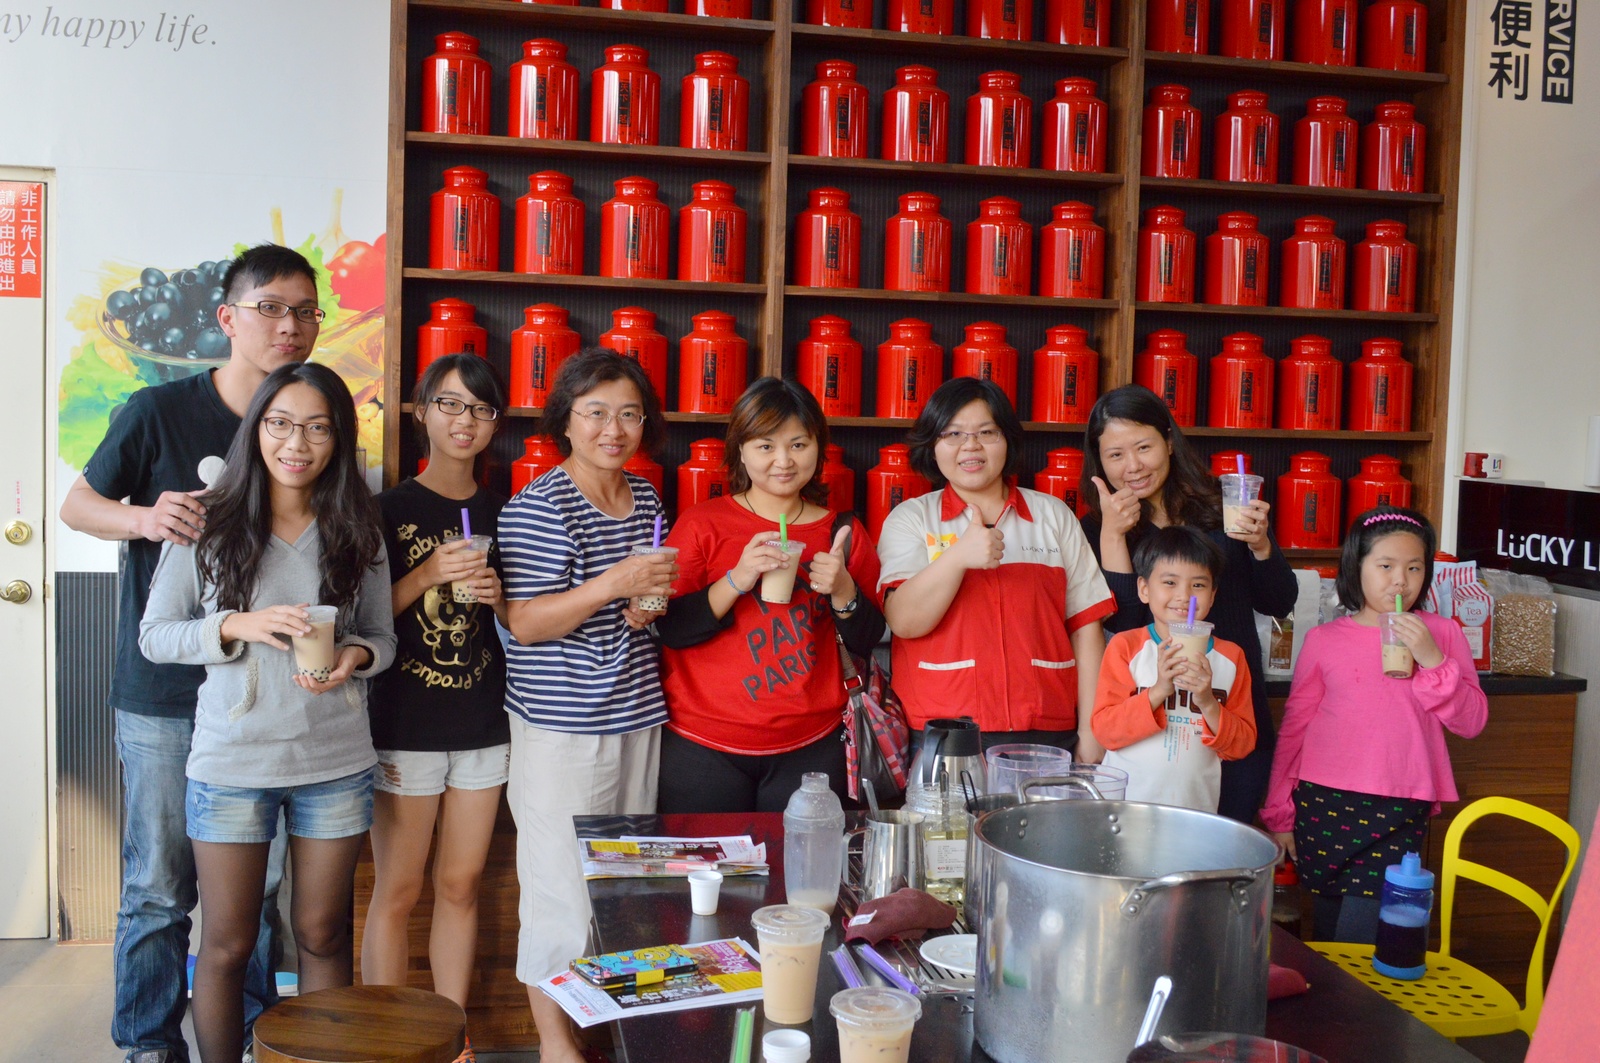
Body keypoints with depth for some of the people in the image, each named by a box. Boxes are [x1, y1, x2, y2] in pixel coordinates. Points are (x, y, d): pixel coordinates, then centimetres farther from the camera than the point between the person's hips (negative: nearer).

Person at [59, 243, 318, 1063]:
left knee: (261, 882, 13)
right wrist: (146, 517, -16)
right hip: (164, 696, -3)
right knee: (158, 887, 6)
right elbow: (77, 503, 5)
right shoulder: (160, 412, -6)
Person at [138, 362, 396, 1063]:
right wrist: (237, 627, -19)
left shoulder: (355, 530, 2)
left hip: (336, 762, 2)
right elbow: (154, 635, -2)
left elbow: (382, 636, 9)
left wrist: (355, 655, -14)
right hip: (231, 762, -2)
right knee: (227, 945, 9)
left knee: (322, 936, 13)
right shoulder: (208, 525, -4)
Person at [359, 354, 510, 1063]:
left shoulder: (502, 514, 8)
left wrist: (498, 597, -6)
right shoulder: (391, 509, -4)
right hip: (406, 724, -4)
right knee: (397, 891, 3)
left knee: (461, 885, 11)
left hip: (484, 722, 4)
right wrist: (429, 572, -19)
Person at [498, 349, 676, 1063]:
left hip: (636, 716, 7)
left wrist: (652, 604, 1)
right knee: (562, 887, -2)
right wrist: (611, 585, -28)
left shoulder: (645, 498, 10)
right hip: (561, 728, -7)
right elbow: (525, 623, -16)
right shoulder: (539, 506, -12)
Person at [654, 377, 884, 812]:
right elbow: (672, 630, -8)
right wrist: (737, 580, -21)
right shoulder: (702, 524, -2)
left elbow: (867, 641, 7)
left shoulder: (844, 533, 6)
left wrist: (843, 591, -12)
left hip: (811, 747, 2)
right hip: (704, 747, -2)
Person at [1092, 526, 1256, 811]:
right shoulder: (1125, 646, -2)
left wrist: (1208, 704, -16)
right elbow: (1105, 730, -10)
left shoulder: (1230, 657, 5)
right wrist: (1158, 691, -22)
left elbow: (1242, 745, 2)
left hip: (1197, 807, 2)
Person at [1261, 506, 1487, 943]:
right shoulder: (1324, 640, 3)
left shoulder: (1441, 634, 4)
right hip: (1324, 807, 1)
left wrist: (1431, 660, -13)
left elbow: (1471, 722, 0)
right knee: (1327, 930, 12)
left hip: (1400, 813, -1)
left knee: (1361, 935, -8)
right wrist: (1279, 814, 10)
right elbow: (1293, 728, 8)